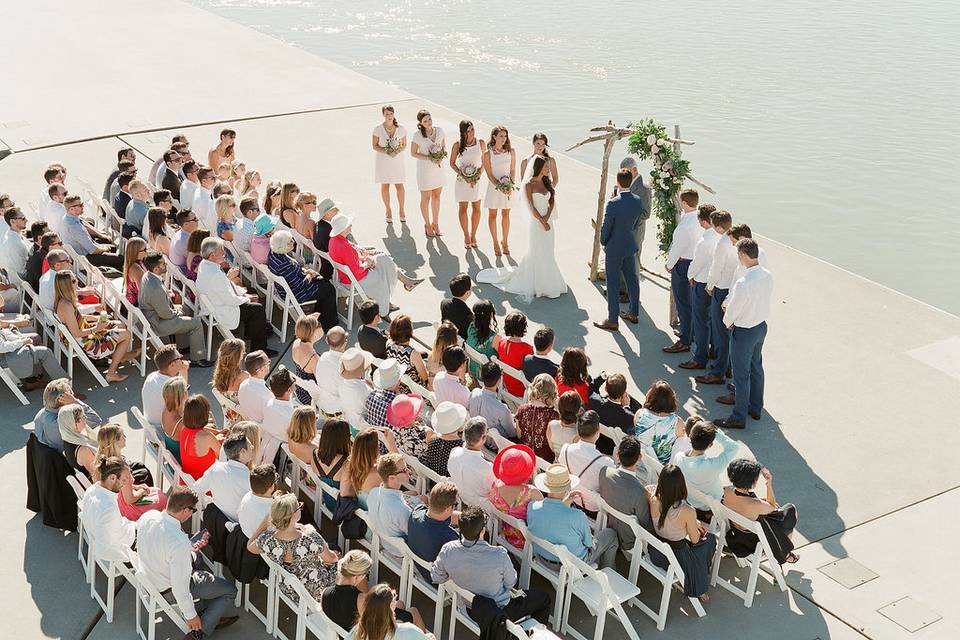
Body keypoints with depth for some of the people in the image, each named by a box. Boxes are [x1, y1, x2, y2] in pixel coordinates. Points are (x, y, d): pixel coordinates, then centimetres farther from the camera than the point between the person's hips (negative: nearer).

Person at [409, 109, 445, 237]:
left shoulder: (439, 131, -4)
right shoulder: (418, 135, -16)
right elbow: (413, 153, -9)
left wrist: (441, 158, -11)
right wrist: (429, 158, -19)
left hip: (438, 168, 4)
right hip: (424, 168, -4)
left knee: (436, 196, 15)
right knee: (426, 198, 7)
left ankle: (435, 223, 30)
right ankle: (427, 225, 24)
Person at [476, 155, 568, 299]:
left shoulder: (546, 182, 8)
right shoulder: (529, 184, -11)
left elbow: (552, 201, 5)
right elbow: (532, 207, -13)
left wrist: (547, 217, -10)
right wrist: (543, 222, -14)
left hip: (548, 222, 6)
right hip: (537, 223, -6)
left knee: (547, 253, 12)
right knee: (537, 254, 3)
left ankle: (548, 282, 24)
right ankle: (538, 285, 15)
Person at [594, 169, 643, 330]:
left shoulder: (613, 203, -25)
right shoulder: (638, 201, -6)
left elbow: (606, 227, -17)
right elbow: (637, 223, 6)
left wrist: (603, 241, 2)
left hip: (614, 248, -6)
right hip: (630, 245, 6)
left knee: (613, 283, 4)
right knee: (632, 279, 19)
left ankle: (613, 320, 11)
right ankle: (634, 313, 33)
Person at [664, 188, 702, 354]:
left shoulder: (685, 225, -28)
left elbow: (677, 248, -19)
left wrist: (669, 264, -4)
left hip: (682, 264, -9)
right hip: (696, 262, 9)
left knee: (683, 303, 0)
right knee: (692, 301, 23)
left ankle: (684, 342, 7)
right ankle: (692, 333, 38)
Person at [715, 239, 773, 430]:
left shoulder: (743, 283, -31)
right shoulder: (767, 276, -7)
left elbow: (732, 311, -21)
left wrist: (727, 322, 3)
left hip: (744, 332, -8)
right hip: (761, 325, 8)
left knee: (741, 375, 6)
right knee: (756, 368, 23)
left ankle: (739, 418, 18)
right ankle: (755, 407, 39)